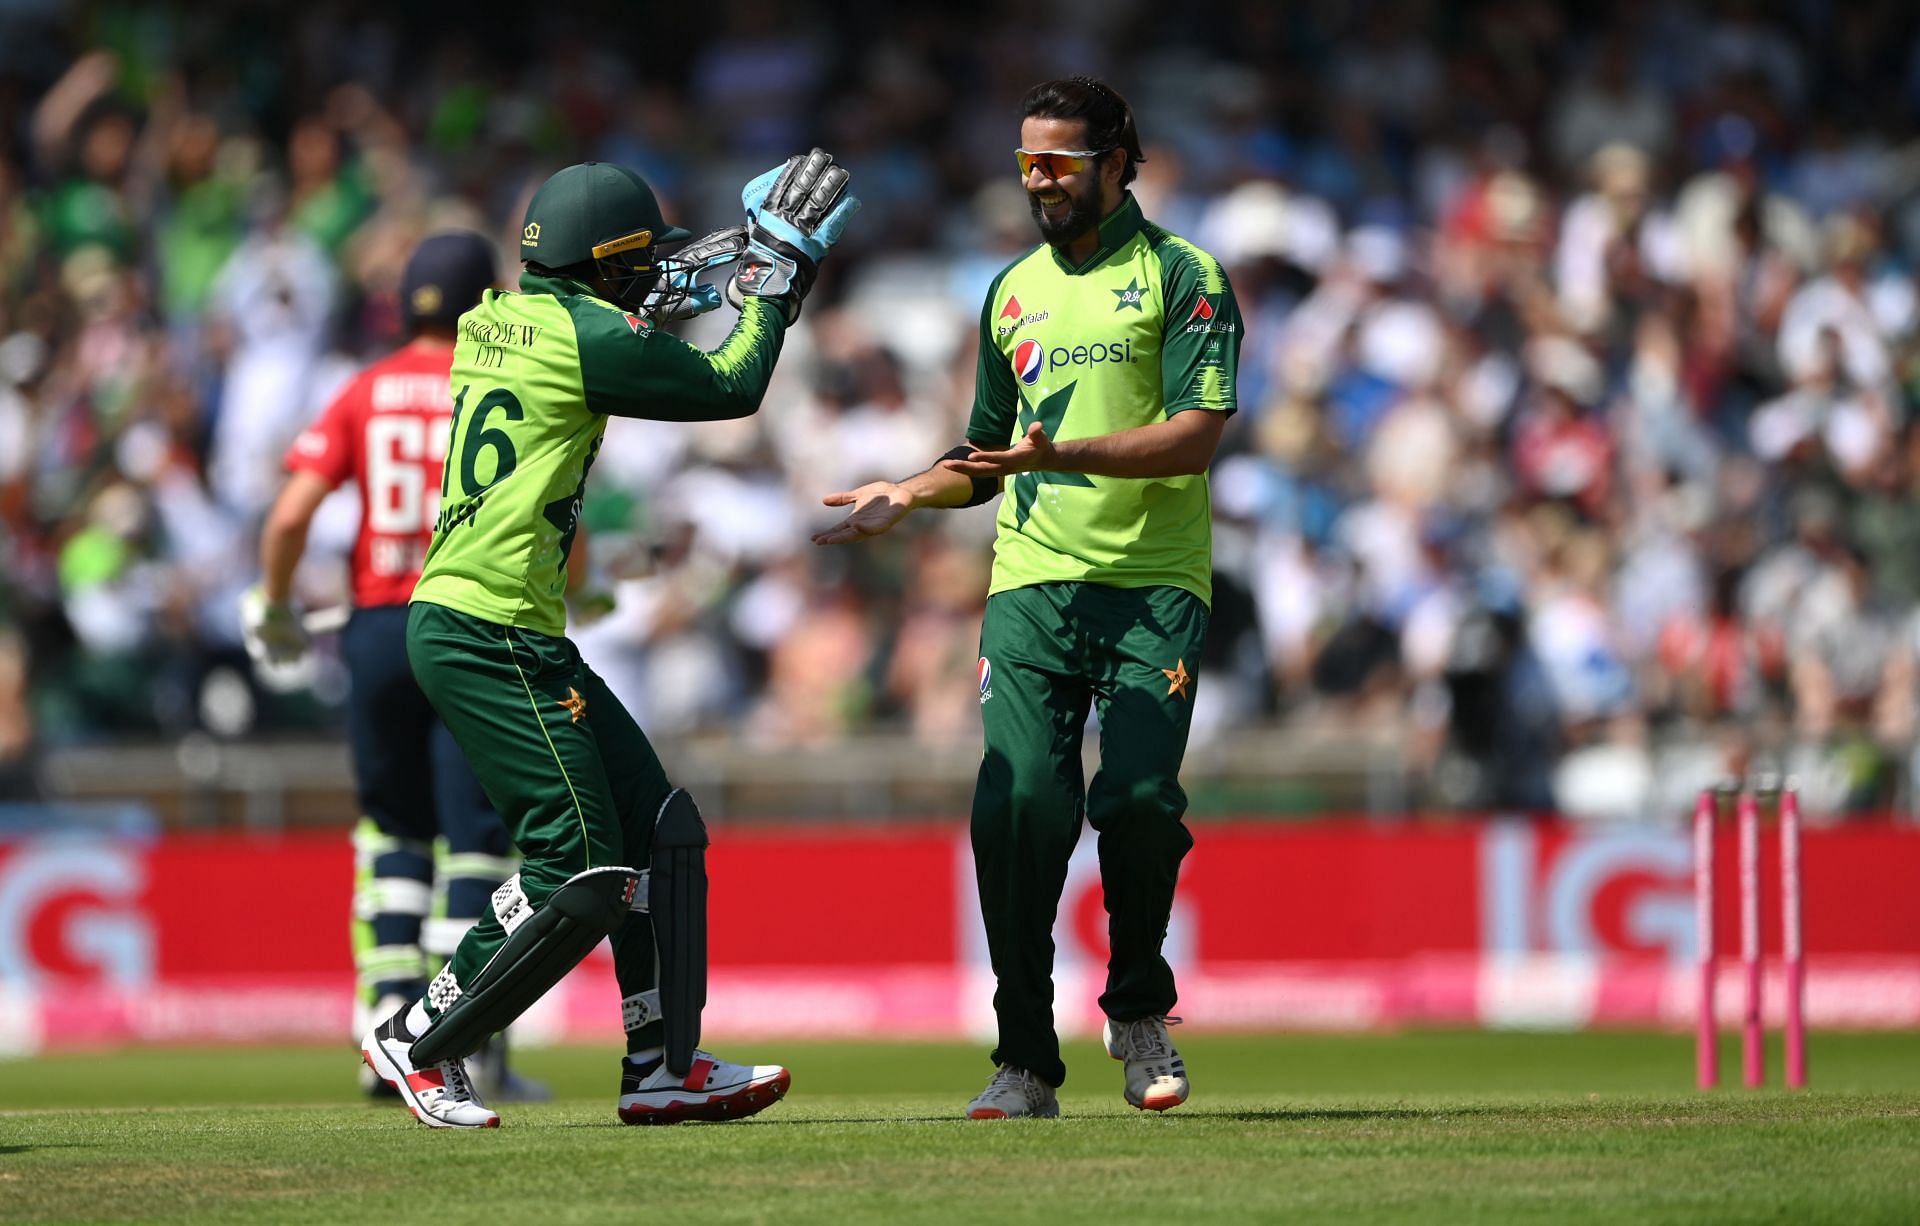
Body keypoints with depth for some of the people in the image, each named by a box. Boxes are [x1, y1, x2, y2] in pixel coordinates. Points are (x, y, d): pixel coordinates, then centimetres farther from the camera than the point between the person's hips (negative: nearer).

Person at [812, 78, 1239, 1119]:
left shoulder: (1182, 278, 1)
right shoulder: (1014, 292, 18)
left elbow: (1194, 437, -12)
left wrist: (1060, 456, -23)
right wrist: (908, 495, 8)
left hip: (1155, 584, -4)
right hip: (1032, 580, 4)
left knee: (1137, 798, -17)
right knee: (1018, 804, -12)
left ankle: (1139, 1011, 10)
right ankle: (1026, 1061, -5)